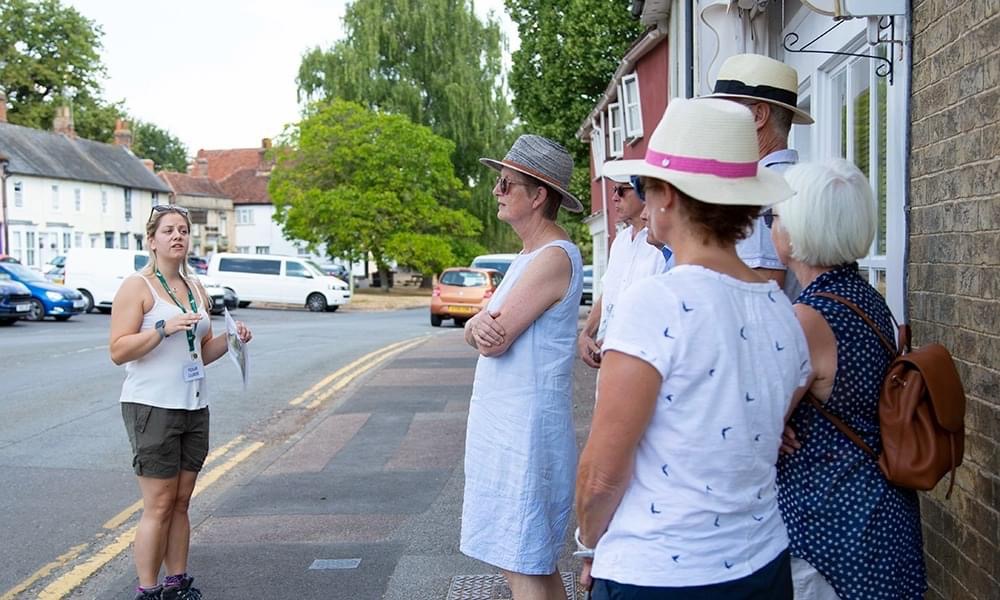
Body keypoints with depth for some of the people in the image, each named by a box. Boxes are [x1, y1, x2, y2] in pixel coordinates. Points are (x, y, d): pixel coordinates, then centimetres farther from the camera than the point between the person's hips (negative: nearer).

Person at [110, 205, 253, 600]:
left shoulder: (196, 289, 15)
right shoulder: (136, 287, -6)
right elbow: (118, 351, -13)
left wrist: (229, 339, 3)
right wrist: (164, 328, -24)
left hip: (194, 407, 6)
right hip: (152, 407, -6)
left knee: (181, 503, 10)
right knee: (158, 506, -5)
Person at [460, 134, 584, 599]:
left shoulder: (554, 257, -17)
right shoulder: (528, 255, 15)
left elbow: (495, 341, -21)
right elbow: (480, 334, 10)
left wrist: (485, 324, 2)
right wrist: (479, 325, -13)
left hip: (525, 430, -10)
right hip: (504, 423, 10)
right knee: (527, 561, 16)